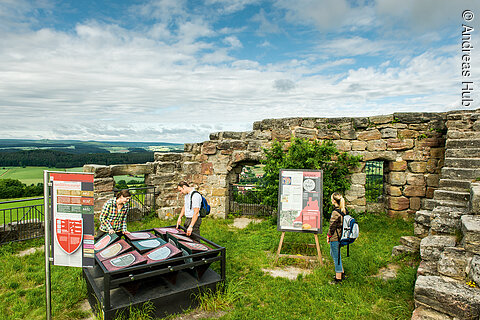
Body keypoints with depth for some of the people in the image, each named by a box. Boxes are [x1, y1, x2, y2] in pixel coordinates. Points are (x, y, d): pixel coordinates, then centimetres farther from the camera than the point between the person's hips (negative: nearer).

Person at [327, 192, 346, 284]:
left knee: (336, 256, 3)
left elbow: (332, 226, -17)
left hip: (335, 237, -9)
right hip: (341, 236, 9)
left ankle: (338, 278, 15)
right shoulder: (344, 210, 3)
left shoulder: (335, 212, -23)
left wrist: (328, 236, -5)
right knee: (333, 253, 24)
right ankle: (342, 272, 34)